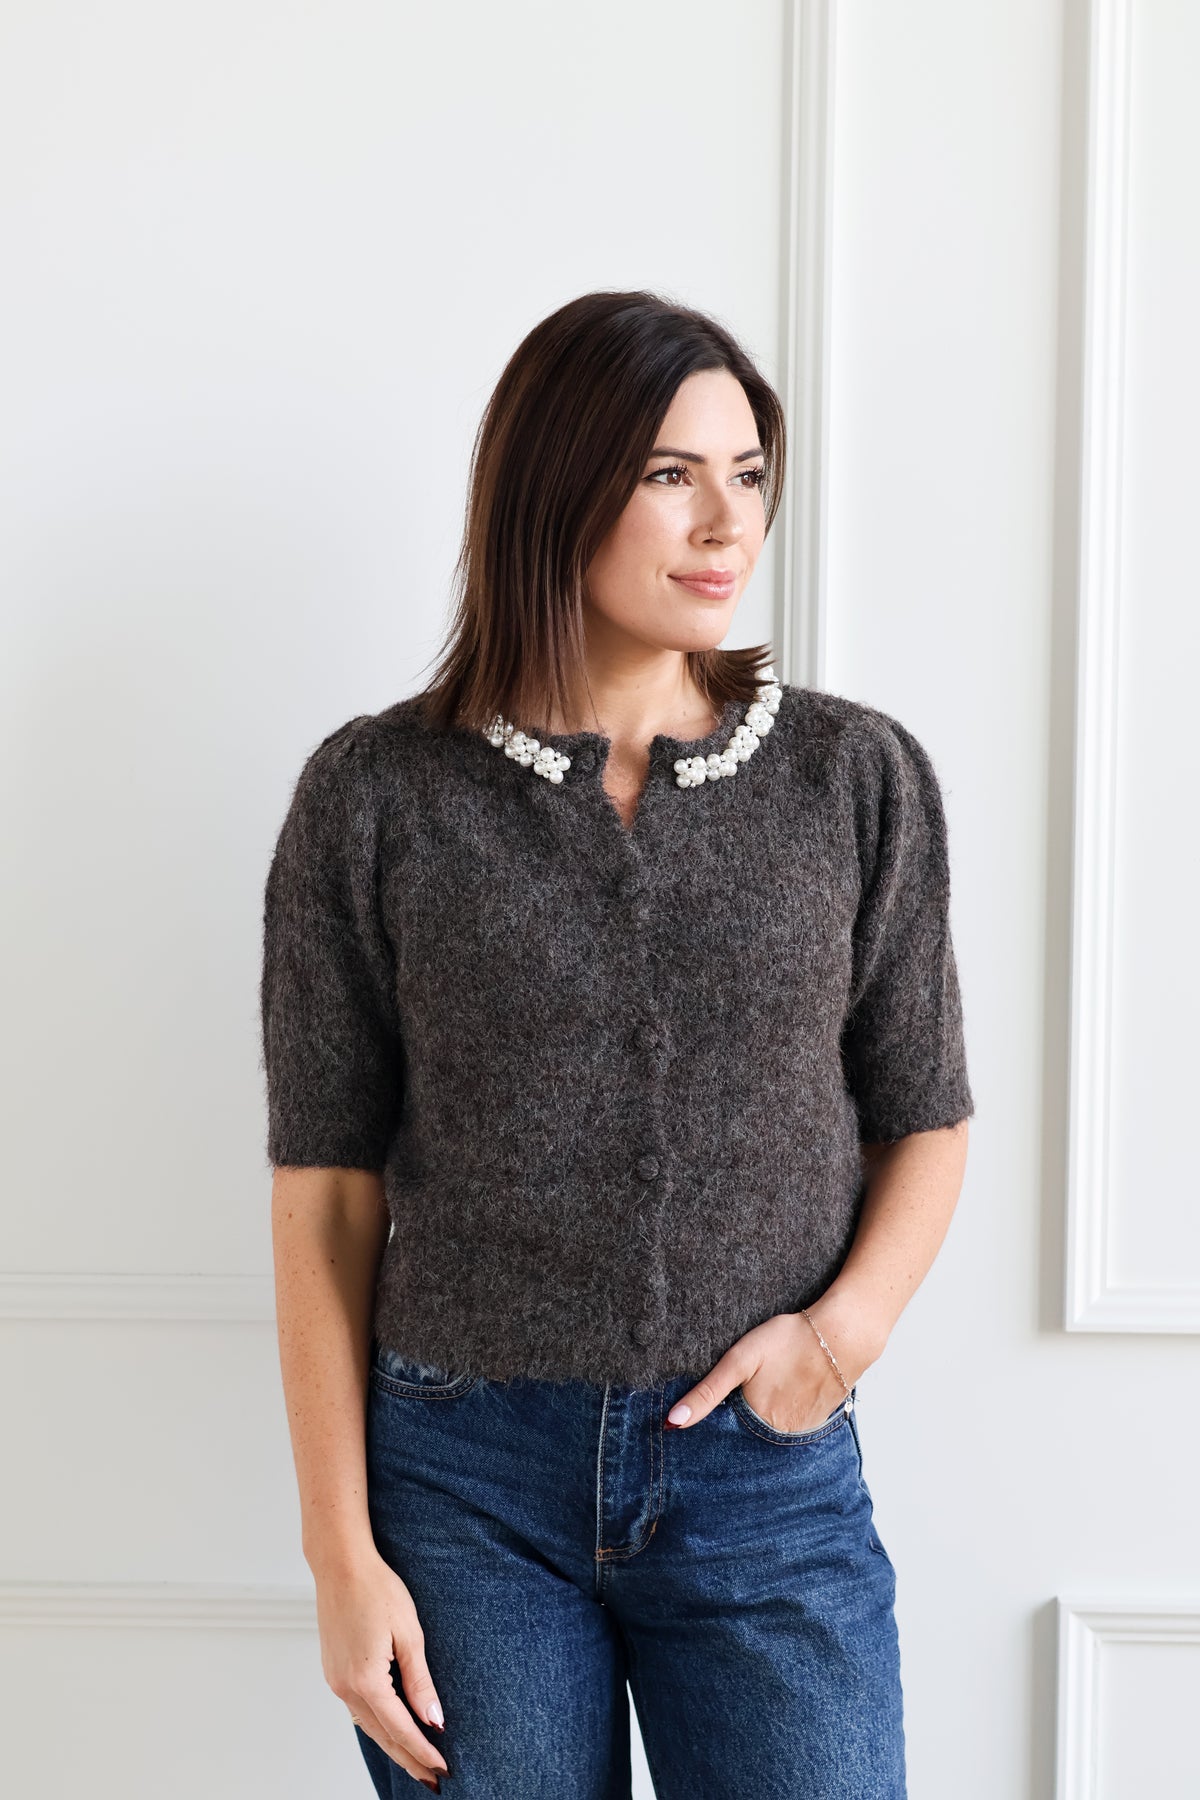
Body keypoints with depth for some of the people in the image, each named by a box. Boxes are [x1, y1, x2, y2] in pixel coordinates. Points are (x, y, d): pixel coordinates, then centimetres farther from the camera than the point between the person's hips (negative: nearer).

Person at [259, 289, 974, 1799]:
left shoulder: (859, 778, 0)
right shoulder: (375, 797, -4)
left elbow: (924, 1118, 9)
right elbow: (327, 1190, -2)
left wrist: (849, 1325, -10)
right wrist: (342, 1556, -3)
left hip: (770, 1482, 1)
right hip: (468, 1487, -1)